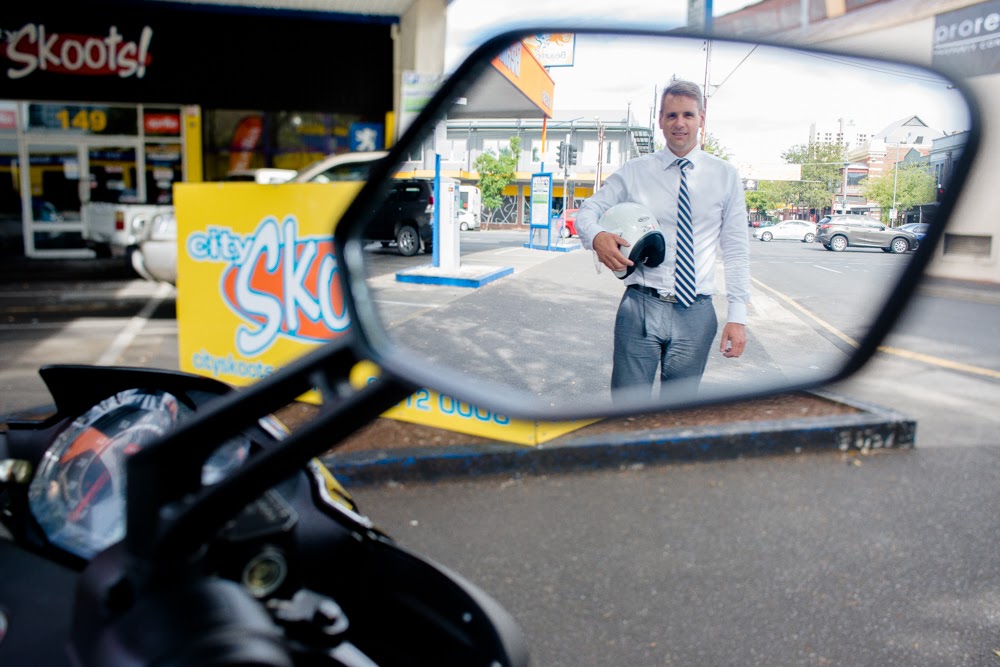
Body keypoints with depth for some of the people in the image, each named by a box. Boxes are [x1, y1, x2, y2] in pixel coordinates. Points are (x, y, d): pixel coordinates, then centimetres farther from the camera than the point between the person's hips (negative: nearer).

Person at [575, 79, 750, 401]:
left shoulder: (725, 176, 7)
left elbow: (736, 251, 6)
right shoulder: (634, 172, 6)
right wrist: (597, 236, -19)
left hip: (695, 314, 1)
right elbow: (586, 211, 6)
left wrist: (738, 315, -1)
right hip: (640, 307, -1)